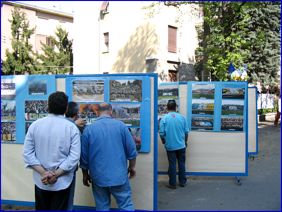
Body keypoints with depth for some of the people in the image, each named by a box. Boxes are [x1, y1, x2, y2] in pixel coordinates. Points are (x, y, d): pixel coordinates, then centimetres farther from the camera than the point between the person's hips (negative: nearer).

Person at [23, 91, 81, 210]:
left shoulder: (35, 125, -4)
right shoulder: (71, 127, -11)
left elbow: (27, 153, -6)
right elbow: (74, 156, -17)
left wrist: (43, 172, -10)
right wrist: (56, 174, -14)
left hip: (41, 181, 2)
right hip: (62, 181, -2)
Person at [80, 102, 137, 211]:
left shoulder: (88, 129, -2)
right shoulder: (120, 125, -4)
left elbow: (84, 156, 4)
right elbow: (132, 150, -2)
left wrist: (85, 174, 16)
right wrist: (132, 167, 13)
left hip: (99, 177, 1)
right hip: (119, 175, -1)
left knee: (102, 207, 13)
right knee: (126, 205, 7)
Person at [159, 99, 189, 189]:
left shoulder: (164, 118, -10)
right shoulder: (182, 117, -3)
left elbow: (162, 133, -9)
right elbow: (186, 131, 0)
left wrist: (164, 142, 11)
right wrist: (185, 141, 17)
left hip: (170, 146, -2)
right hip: (181, 145, 2)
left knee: (172, 165, 6)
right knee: (181, 164, 13)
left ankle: (172, 184, 13)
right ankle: (182, 182, 23)